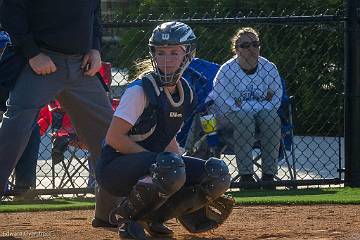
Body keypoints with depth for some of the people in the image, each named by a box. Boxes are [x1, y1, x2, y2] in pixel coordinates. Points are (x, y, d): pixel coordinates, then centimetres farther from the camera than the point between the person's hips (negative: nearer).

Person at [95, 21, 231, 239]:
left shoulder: (186, 94, 7)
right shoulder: (140, 90, -16)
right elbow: (114, 138, -19)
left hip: (154, 161, 8)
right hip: (115, 166, -8)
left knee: (219, 175, -7)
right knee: (170, 167, -38)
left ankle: (153, 216, 3)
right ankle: (126, 215, -13)